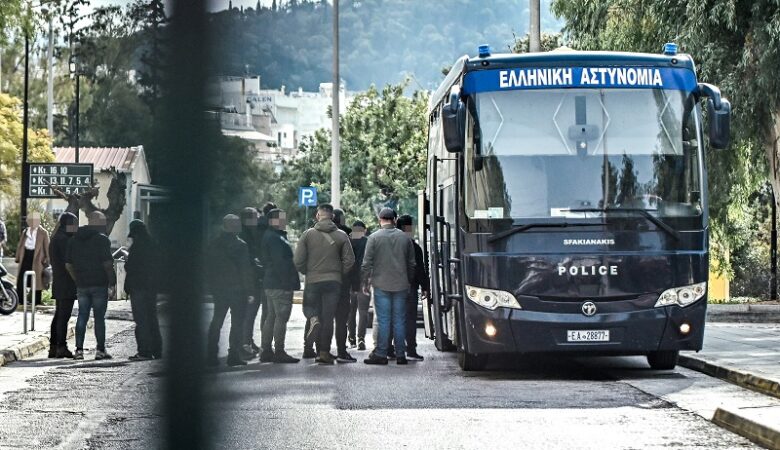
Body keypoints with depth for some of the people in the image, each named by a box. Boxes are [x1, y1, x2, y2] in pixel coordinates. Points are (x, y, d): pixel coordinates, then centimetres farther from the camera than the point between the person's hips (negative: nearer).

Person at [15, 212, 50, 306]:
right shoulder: (25, 232, 12)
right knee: (21, 280, 1)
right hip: (26, 257, 4)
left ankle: (36, 301, 8)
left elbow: (47, 248, -3)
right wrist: (18, 258, 9)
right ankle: (19, 300, 7)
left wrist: (46, 260, -7)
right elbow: (20, 245, 15)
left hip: (37, 259, -4)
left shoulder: (43, 233, -3)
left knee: (36, 280, 1)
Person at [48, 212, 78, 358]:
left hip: (58, 284, 10)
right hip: (67, 284, -10)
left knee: (59, 315, 13)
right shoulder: (64, 239, -13)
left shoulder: (55, 239, 19)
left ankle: (53, 347, 15)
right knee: (64, 316, -10)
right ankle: (61, 347, -13)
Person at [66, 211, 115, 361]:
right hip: (99, 285, -5)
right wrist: (112, 282, -6)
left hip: (82, 285, 5)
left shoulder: (74, 240, 9)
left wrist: (77, 279, 16)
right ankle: (100, 350, 1)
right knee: (99, 317, 0)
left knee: (82, 316, 8)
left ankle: (79, 350, 4)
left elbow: (68, 264, 9)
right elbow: (107, 263, -14)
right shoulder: (102, 239, -9)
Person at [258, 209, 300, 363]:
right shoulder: (275, 239, -14)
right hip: (281, 284, -11)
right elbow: (280, 263, -21)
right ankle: (279, 352, -10)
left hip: (271, 284, 11)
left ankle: (266, 351, 17)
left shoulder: (269, 237, 20)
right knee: (281, 317, -9)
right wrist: (287, 281, -22)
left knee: (271, 317, 14)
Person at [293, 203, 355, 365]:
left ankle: (313, 320, -15)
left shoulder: (308, 234, -1)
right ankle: (324, 352, 2)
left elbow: (298, 260, -4)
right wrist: (340, 274, 11)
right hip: (334, 281, 1)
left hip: (312, 280, 0)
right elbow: (349, 260, -3)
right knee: (328, 317, 4)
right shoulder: (341, 236, 0)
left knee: (309, 307, 20)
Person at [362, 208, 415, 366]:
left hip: (381, 285, -2)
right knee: (399, 320, 6)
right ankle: (400, 354, 7)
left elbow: (367, 263, -5)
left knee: (383, 320, -1)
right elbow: (411, 263, 10)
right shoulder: (405, 238, 5)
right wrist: (409, 282, 19)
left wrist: (365, 282, 5)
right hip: (401, 285, 2)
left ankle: (380, 354, -2)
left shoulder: (374, 238, -4)